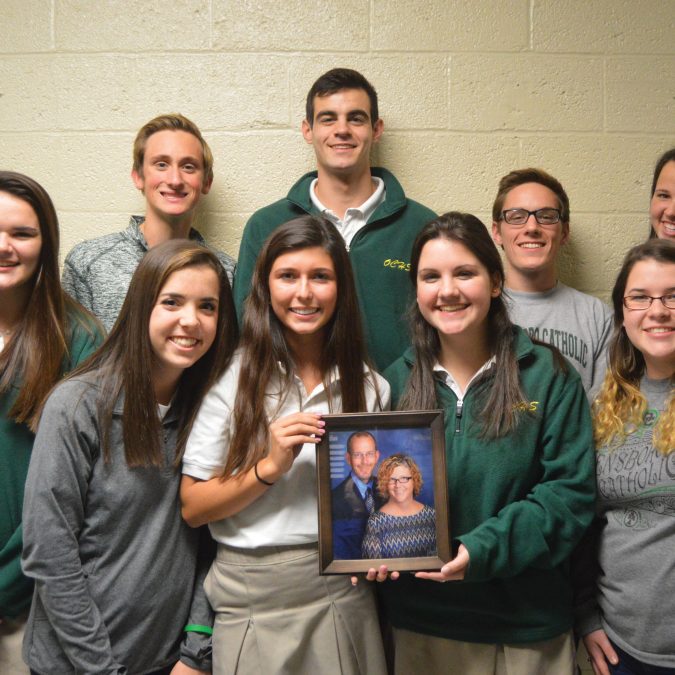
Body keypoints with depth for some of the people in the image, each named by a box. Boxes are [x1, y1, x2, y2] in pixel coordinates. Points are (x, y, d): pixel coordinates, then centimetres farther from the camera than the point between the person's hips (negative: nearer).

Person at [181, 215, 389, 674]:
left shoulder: (369, 386, 3)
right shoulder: (233, 377, -7)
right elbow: (193, 508, -7)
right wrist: (269, 466, -19)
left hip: (345, 596, 3)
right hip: (253, 598, -2)